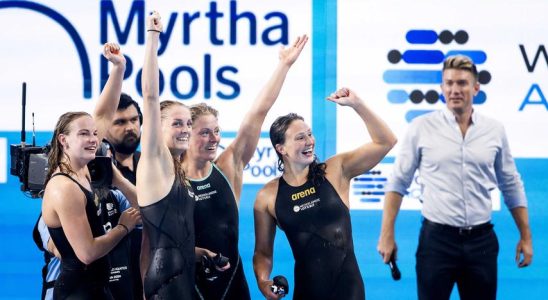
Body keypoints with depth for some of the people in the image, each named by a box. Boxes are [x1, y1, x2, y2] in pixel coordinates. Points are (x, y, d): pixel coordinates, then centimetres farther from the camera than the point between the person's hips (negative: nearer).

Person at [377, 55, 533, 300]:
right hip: (436, 237, -2)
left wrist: (526, 237, 12)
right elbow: (398, 182, 1)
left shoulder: (494, 130, 5)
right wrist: (387, 235, -3)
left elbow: (511, 186, 13)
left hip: (481, 240, 2)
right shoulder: (422, 128, -2)